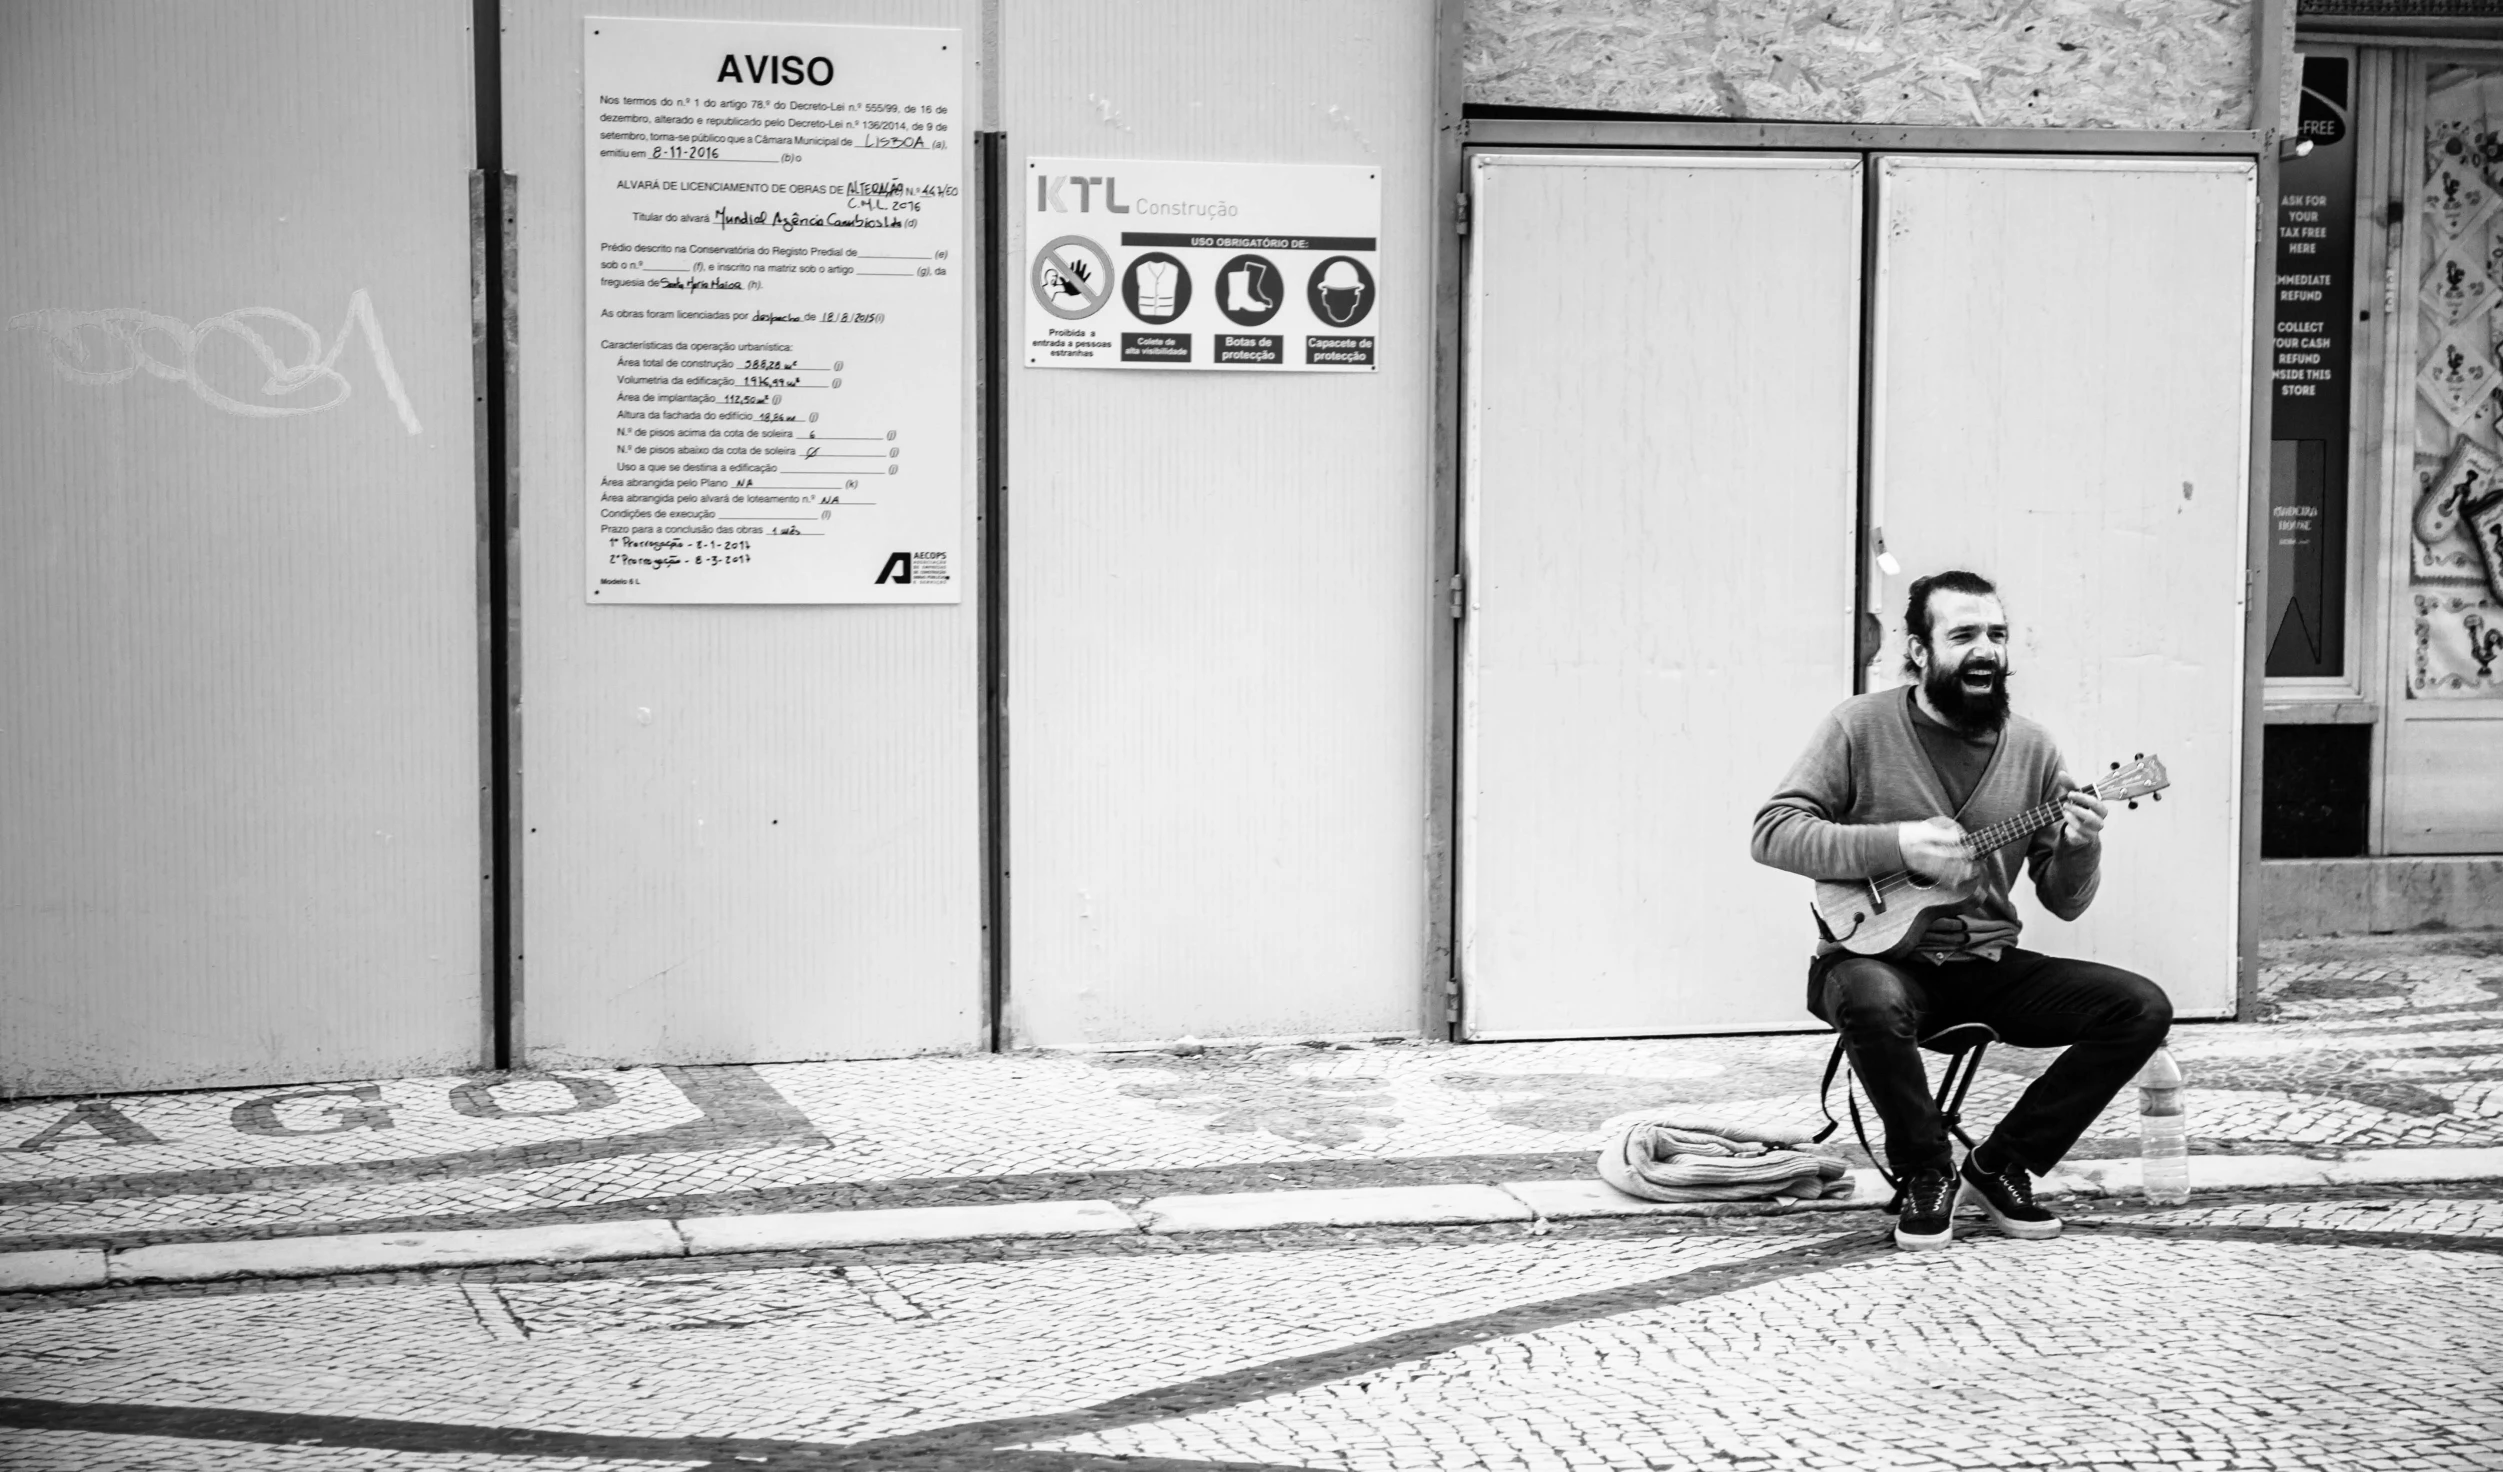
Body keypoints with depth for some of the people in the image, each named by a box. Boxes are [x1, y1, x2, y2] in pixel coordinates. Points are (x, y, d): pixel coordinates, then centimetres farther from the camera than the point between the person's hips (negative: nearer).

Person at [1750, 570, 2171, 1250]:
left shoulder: (2031, 748, 6)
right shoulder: (1862, 726, -5)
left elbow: (2064, 902, 9)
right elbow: (1773, 833, -14)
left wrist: (2080, 848, -15)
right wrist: (1899, 844, -23)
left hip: (1987, 964, 5)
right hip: (1880, 956, -4)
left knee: (2142, 1008, -13)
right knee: (1872, 1001, -40)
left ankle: (2002, 1166, 1)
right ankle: (1927, 1174, -12)